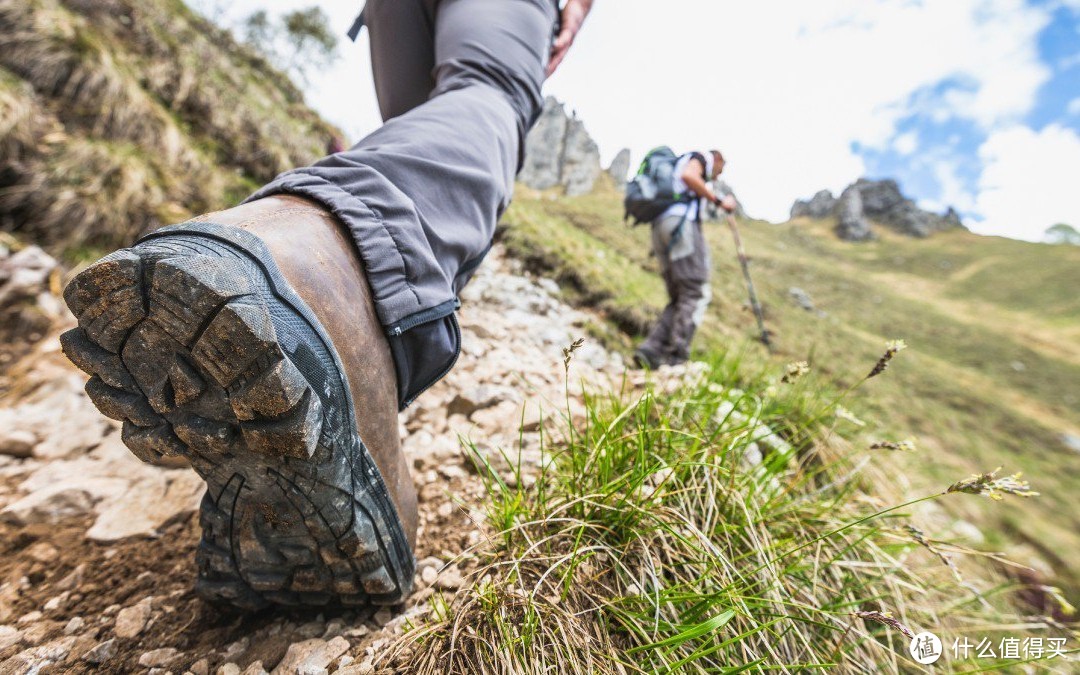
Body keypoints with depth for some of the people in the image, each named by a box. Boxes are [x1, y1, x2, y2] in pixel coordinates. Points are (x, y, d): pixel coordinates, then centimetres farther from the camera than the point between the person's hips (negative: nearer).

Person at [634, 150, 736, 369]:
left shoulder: (678, 164, 37)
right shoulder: (702, 157, 13)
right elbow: (688, 175, -11)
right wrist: (718, 200, -7)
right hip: (681, 222, -8)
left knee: (679, 299, 4)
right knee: (696, 293, -11)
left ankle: (651, 350, -11)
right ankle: (676, 358, -19)